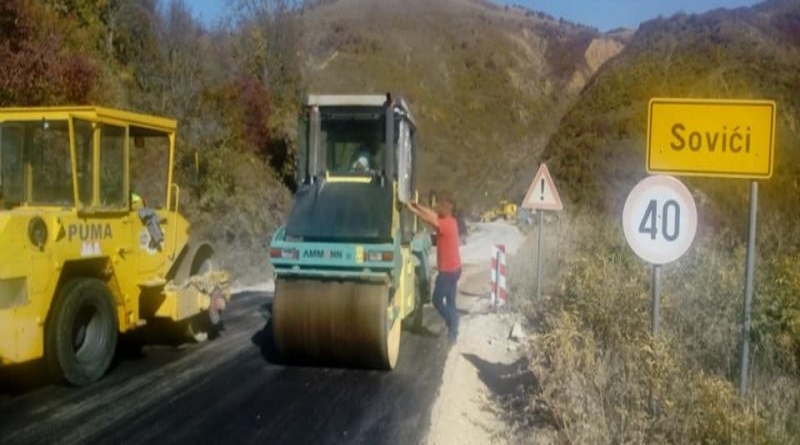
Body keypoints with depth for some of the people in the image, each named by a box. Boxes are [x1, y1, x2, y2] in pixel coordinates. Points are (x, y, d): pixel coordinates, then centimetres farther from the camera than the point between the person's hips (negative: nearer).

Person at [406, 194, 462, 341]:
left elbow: (429, 219, -26)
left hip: (448, 270, -9)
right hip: (454, 268, 9)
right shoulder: (450, 222, 6)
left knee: (437, 300, 2)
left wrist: (412, 208, -18)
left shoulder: (446, 224, -20)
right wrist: (418, 206, 4)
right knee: (450, 302, 13)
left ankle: (453, 327, 5)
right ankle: (453, 331, 17)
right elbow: (433, 214, 12)